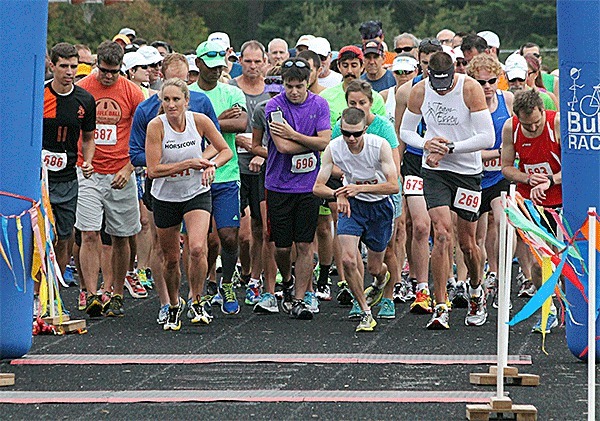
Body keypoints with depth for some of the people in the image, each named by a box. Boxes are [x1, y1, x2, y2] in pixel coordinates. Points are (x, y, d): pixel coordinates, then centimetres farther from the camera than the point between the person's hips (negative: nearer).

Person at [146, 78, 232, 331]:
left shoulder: (199, 121, -11)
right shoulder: (156, 126, -16)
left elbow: (226, 150, 2)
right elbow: (153, 170, -19)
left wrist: (211, 165, -18)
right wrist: (188, 163, -23)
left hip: (197, 194, 0)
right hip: (165, 198, 0)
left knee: (197, 248, -22)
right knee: (171, 259, 10)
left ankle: (197, 302, -1)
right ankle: (174, 306, 36)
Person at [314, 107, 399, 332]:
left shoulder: (380, 145, -25)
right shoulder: (333, 148, -18)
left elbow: (394, 186, -27)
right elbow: (318, 187, -14)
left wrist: (360, 187, -37)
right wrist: (339, 194, -35)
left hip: (380, 206, -1)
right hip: (351, 204, 1)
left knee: (374, 268, 9)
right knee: (348, 260, -18)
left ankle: (383, 279, 49)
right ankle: (366, 313, -2)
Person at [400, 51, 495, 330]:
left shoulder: (470, 89, -14)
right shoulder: (419, 92, -4)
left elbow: (487, 138, -16)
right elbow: (406, 131, 8)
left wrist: (450, 147, -20)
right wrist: (426, 144, -13)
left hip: (468, 172, -1)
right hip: (435, 171, 1)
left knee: (467, 244, 7)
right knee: (442, 236, -15)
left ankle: (476, 291, 37)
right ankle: (440, 309, -13)